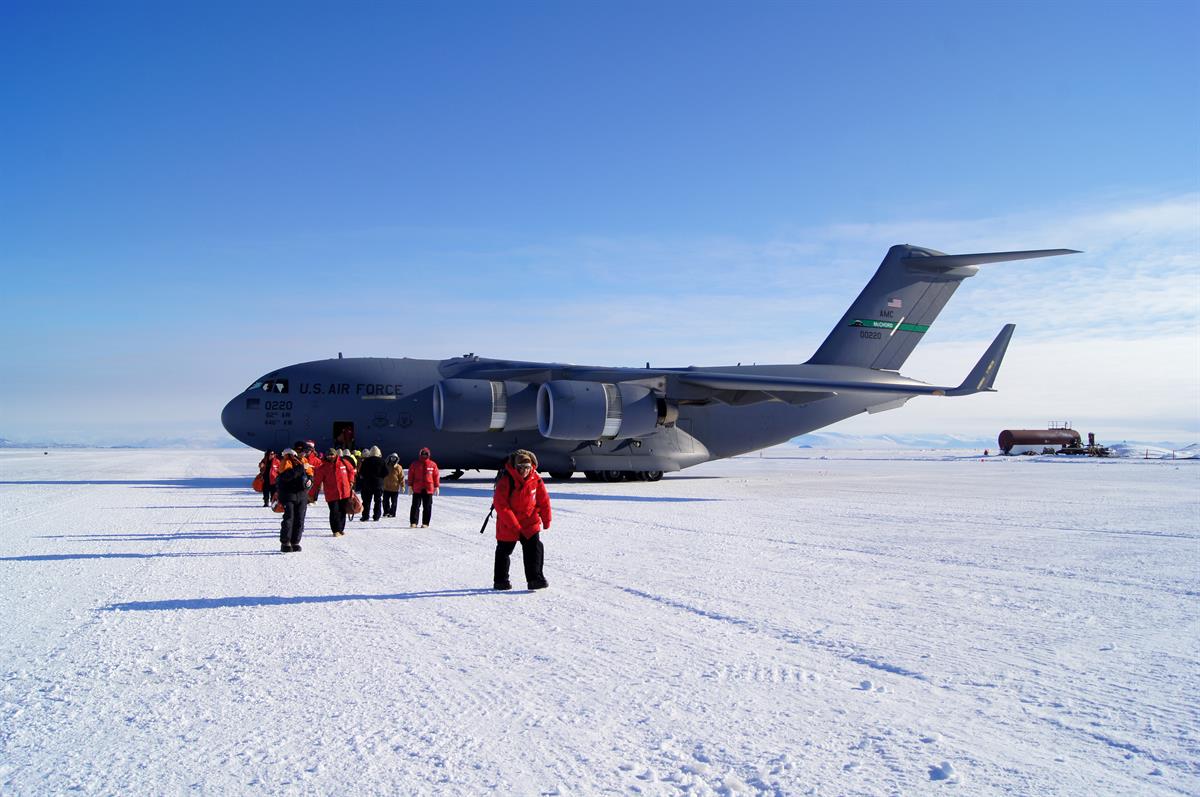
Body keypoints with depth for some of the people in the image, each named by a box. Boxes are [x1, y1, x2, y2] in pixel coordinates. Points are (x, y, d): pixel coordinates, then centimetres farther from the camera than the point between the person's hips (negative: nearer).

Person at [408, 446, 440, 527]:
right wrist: (410, 486, 3)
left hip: (428, 489, 1)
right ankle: (413, 522, 3)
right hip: (417, 489, 0)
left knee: (427, 507, 4)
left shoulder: (433, 465, 3)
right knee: (415, 506, -2)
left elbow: (436, 476, 7)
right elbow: (411, 475, 6)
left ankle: (425, 523, 10)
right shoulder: (415, 464, 3)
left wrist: (437, 486, 4)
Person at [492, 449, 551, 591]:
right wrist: (513, 525, -23)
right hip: (507, 522, -3)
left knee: (535, 547, -8)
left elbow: (544, 499, 4)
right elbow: (500, 505, -22)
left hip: (530, 521, 3)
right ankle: (500, 580, 25)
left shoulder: (535, 479, -8)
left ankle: (535, 578, -2)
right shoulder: (505, 481, -21)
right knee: (504, 550, 10)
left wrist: (546, 519, 7)